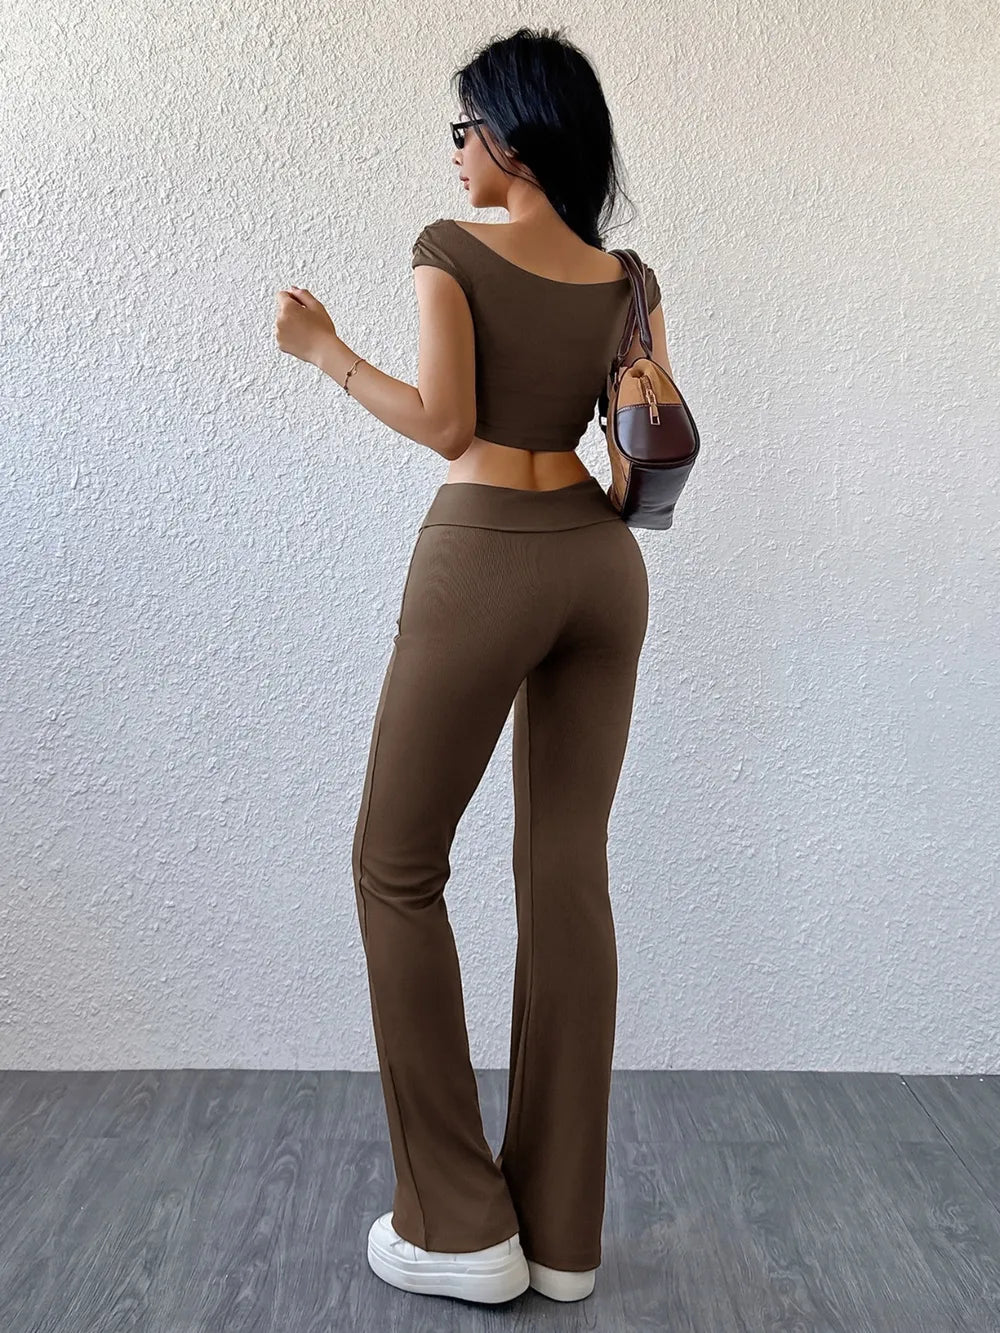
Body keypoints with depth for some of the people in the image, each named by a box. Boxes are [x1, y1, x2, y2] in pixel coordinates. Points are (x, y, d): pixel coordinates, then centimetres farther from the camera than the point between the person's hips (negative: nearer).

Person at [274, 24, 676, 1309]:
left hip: (487, 561, -6)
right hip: (600, 559, 6)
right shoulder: (626, 278, 11)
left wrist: (326, 350, 3)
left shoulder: (453, 247, -3)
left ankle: (460, 1227, 12)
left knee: (397, 865, 8)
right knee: (569, 874, 8)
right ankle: (564, 1229, 18)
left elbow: (444, 423, -11)